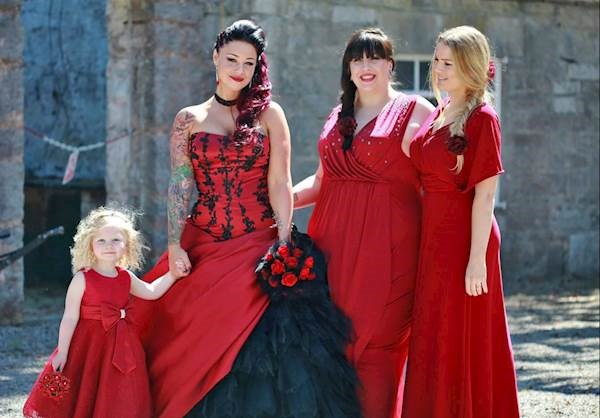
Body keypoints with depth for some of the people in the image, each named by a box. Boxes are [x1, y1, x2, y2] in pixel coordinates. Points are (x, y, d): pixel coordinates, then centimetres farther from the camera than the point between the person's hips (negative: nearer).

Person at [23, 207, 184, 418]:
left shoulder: (126, 278, 5)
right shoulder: (82, 279, -11)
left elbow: (151, 292, 20)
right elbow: (70, 317, -12)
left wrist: (172, 274, 9)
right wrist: (62, 352, -14)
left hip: (121, 347, 5)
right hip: (89, 344, -5)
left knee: (118, 400, 6)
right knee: (84, 398, 1)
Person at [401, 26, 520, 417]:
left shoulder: (481, 118, -13)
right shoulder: (439, 114, 11)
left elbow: (485, 194, -17)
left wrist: (477, 258, -20)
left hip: (464, 238, -8)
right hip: (434, 237, 8)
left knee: (461, 345, -1)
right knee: (435, 345, 14)